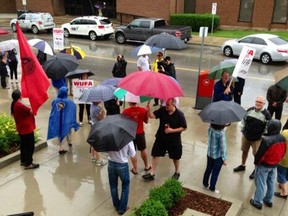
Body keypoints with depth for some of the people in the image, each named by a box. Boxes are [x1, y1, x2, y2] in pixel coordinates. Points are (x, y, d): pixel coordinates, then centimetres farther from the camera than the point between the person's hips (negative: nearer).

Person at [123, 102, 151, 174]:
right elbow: (146, 121, 0)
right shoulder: (143, 110, -13)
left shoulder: (126, 111, -19)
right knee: (143, 150, 21)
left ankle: (135, 169, 20)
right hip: (140, 133, 2)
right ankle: (146, 166, 37)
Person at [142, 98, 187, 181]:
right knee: (156, 154, 7)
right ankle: (152, 174, 21)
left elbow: (184, 127, -13)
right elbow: (153, 115, -16)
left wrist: (172, 130, -22)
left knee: (175, 157, 16)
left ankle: (177, 172, 41)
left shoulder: (179, 114, -18)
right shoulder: (162, 110, -9)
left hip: (174, 140, -3)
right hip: (161, 138, 3)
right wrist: (149, 110, -37)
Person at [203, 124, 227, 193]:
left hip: (209, 153, 6)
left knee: (208, 169, 24)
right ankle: (212, 188, 29)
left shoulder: (210, 129, -11)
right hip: (218, 156, -6)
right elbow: (223, 146, -22)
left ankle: (205, 184, 41)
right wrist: (224, 159, -12)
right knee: (215, 172, 13)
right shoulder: (221, 133, -29)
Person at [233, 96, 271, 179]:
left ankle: (256, 170, 28)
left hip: (257, 139, -4)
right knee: (244, 151, 19)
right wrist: (243, 130, 8)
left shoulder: (266, 114, -15)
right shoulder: (250, 110, -4)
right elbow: (244, 120, 10)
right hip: (246, 136, 4)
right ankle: (243, 165, 41)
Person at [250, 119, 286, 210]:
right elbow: (283, 153, 5)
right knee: (271, 183, 21)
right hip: (274, 165, 7)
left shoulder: (266, 140, -32)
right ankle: (269, 201, 36)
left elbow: (260, 154, -23)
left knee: (260, 184, 8)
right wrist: (277, 161, 18)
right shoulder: (283, 139, -9)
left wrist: (256, 162, -6)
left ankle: (258, 202, 20)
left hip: (264, 165, -7)